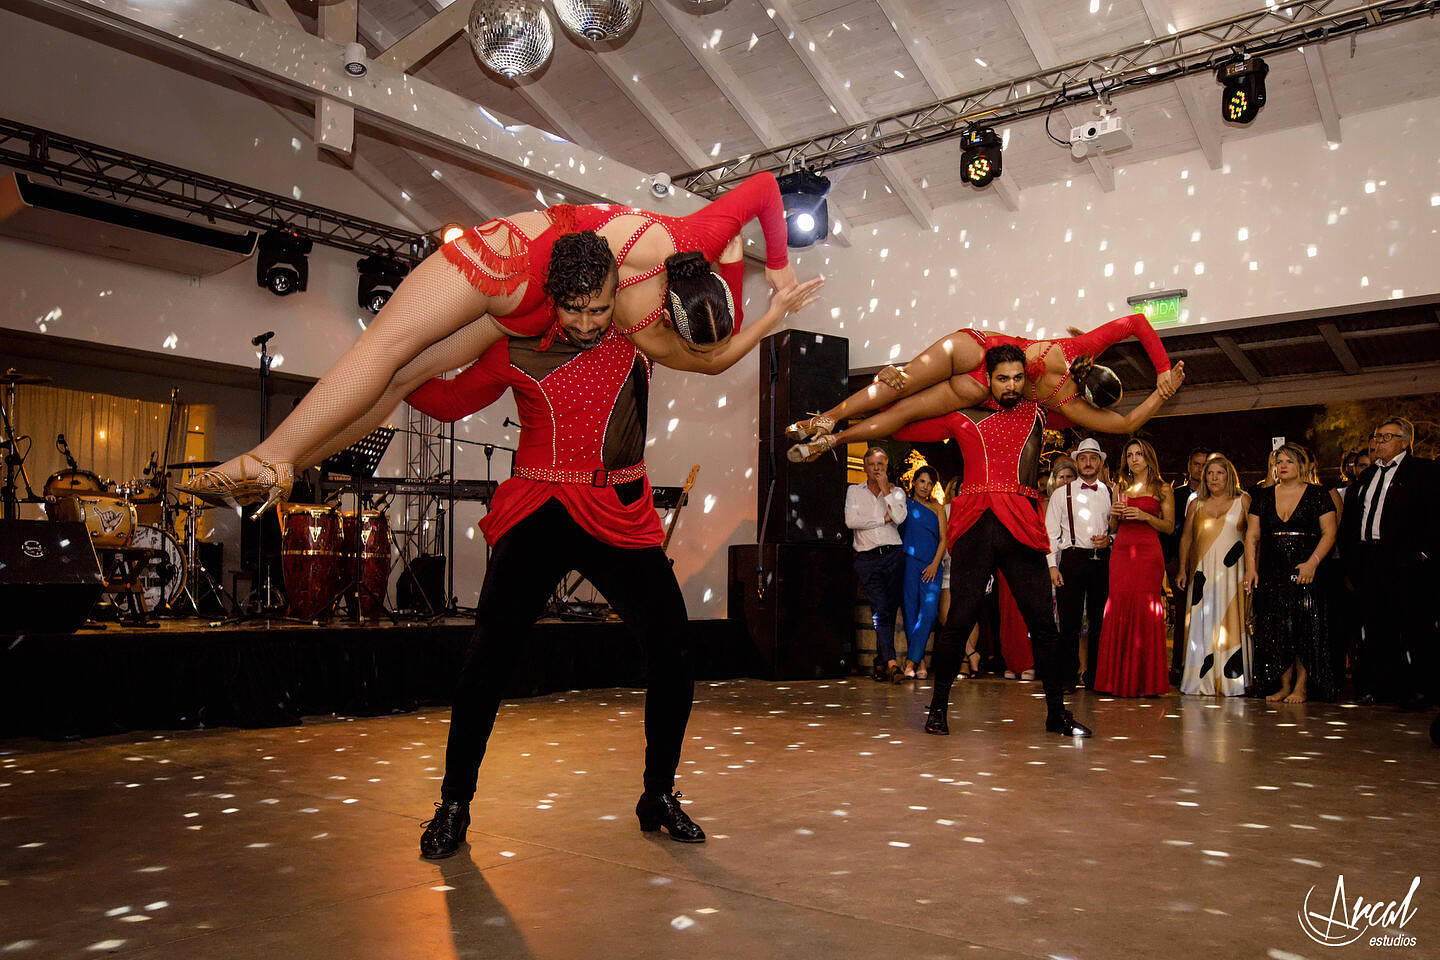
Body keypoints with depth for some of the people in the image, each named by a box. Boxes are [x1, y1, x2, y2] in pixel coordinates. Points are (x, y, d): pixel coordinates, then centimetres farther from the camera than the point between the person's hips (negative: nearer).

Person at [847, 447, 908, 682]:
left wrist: (886, 489, -4)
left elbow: (899, 517, -6)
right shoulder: (854, 491, 12)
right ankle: (891, 662, -22)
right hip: (867, 559, -2)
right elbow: (851, 521, -6)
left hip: (893, 556, 2)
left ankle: (880, 662, 12)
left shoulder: (896, 492, 14)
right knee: (879, 610, -14)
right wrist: (884, 518, -3)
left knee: (890, 611, 2)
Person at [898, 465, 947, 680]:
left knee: (928, 612, -14)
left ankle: (911, 660, -13)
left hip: (931, 567, 2)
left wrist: (935, 564, -2)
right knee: (910, 612, -4)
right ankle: (920, 662, 2)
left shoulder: (937, 507, 17)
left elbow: (943, 539, 10)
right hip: (908, 563, -1)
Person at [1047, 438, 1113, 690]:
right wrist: (1052, 565, -5)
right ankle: (1067, 676, 4)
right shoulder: (1062, 493, 8)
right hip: (1073, 558, -2)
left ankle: (1094, 676, 12)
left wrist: (1109, 539, -3)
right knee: (1070, 621, -4)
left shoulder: (1110, 494, 14)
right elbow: (1050, 531, 4)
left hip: (1102, 559, 2)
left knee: (1100, 621, 2)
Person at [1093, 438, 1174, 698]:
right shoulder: (1120, 487, 17)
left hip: (1148, 552, -3)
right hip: (1121, 550, 4)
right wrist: (1114, 514, -2)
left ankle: (1145, 681, -3)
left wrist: (1145, 516, -12)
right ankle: (1120, 679, 2)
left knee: (1145, 610, -9)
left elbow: (1169, 526, 2)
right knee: (1119, 609, -3)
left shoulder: (1162, 489, 7)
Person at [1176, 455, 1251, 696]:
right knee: (1202, 623, 0)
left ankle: (1231, 681, 1)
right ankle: (1203, 680, 4)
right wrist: (1182, 569, 5)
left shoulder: (1242, 502, 7)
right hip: (1203, 572, 2)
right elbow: (1186, 538, 14)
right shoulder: (1195, 505, 14)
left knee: (1231, 620, -4)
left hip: (1232, 571, -2)